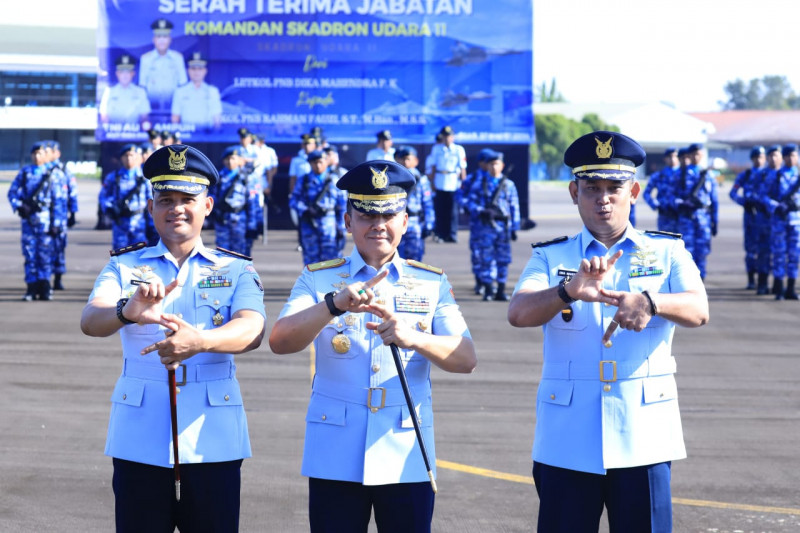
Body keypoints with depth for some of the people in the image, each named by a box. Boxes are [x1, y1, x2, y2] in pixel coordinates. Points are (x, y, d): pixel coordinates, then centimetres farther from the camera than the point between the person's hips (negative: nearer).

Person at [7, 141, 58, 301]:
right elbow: (12, 192, 8)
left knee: (45, 253, -3)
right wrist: (18, 206, -10)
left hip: (44, 217, -1)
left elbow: (56, 200, 5)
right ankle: (31, 289, 4)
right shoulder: (24, 172, 8)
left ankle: (44, 288, 1)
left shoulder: (50, 174, 5)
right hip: (28, 218, 1)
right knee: (29, 253, 1)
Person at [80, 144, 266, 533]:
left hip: (212, 439, 0)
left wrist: (201, 340, -34)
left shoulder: (236, 270, 6)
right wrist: (128, 311, -34)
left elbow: (252, 331, -12)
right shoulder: (125, 267, 8)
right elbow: (90, 320, -10)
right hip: (139, 440, 0)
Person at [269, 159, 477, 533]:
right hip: (335, 458, -1)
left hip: (406, 458, 1)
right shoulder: (319, 279, 5)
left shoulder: (432, 284, 7)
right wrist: (335, 304, -27)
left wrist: (414, 338, -23)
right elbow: (279, 341, -10)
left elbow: (466, 359, -4)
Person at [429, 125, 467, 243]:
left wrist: (463, 183, -2)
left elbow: (462, 168, 4)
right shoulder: (436, 149, 10)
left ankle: (452, 235, 0)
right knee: (440, 210, 1)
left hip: (454, 184, -2)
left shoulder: (459, 149, 5)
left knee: (453, 210, -4)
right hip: (439, 183, 2)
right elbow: (433, 166, 12)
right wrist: (432, 182, 8)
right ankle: (441, 234, 7)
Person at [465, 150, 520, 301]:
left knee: (503, 259, 2)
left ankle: (501, 290, 9)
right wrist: (482, 212, -15)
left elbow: (514, 207, 10)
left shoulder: (509, 185, 8)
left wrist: (514, 228, 6)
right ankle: (488, 290, 2)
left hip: (503, 226, 1)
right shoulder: (479, 184, 6)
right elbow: (471, 203, 4)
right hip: (485, 226, -1)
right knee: (486, 259, -3)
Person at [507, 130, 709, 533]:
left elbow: (698, 310, -10)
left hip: (643, 439, 0)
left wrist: (650, 302, -33)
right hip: (566, 443, 0)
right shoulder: (550, 258, 7)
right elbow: (519, 312, -11)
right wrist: (570, 291, -32)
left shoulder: (667, 252, 7)